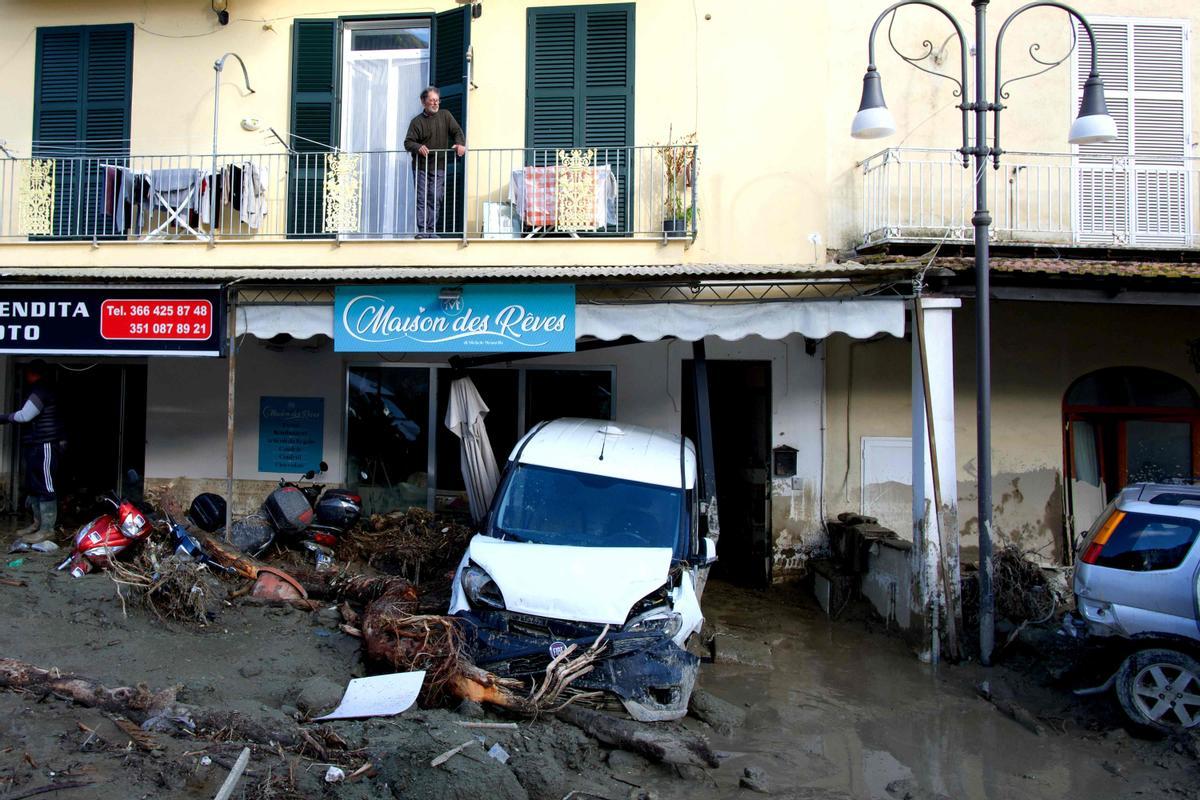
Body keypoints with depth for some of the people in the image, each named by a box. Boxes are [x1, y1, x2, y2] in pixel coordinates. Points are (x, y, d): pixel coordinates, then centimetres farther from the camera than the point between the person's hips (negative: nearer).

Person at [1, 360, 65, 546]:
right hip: (36, 446, 11)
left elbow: (24, 416, -17)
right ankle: (38, 523, 25)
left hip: (45, 446, -11)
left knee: (45, 487, -9)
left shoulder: (42, 391, -15)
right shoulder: (40, 391, 18)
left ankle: (47, 529, -7)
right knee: (34, 486, 16)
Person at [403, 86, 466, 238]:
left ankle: (431, 231, 2)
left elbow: (457, 131, 3)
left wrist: (460, 144, -19)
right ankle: (422, 231, -1)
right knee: (422, 199, -3)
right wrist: (418, 147, -24)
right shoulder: (417, 121, 3)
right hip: (421, 166, -1)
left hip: (439, 166, 1)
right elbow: (408, 142, -3)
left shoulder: (445, 115, 9)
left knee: (435, 199, -2)